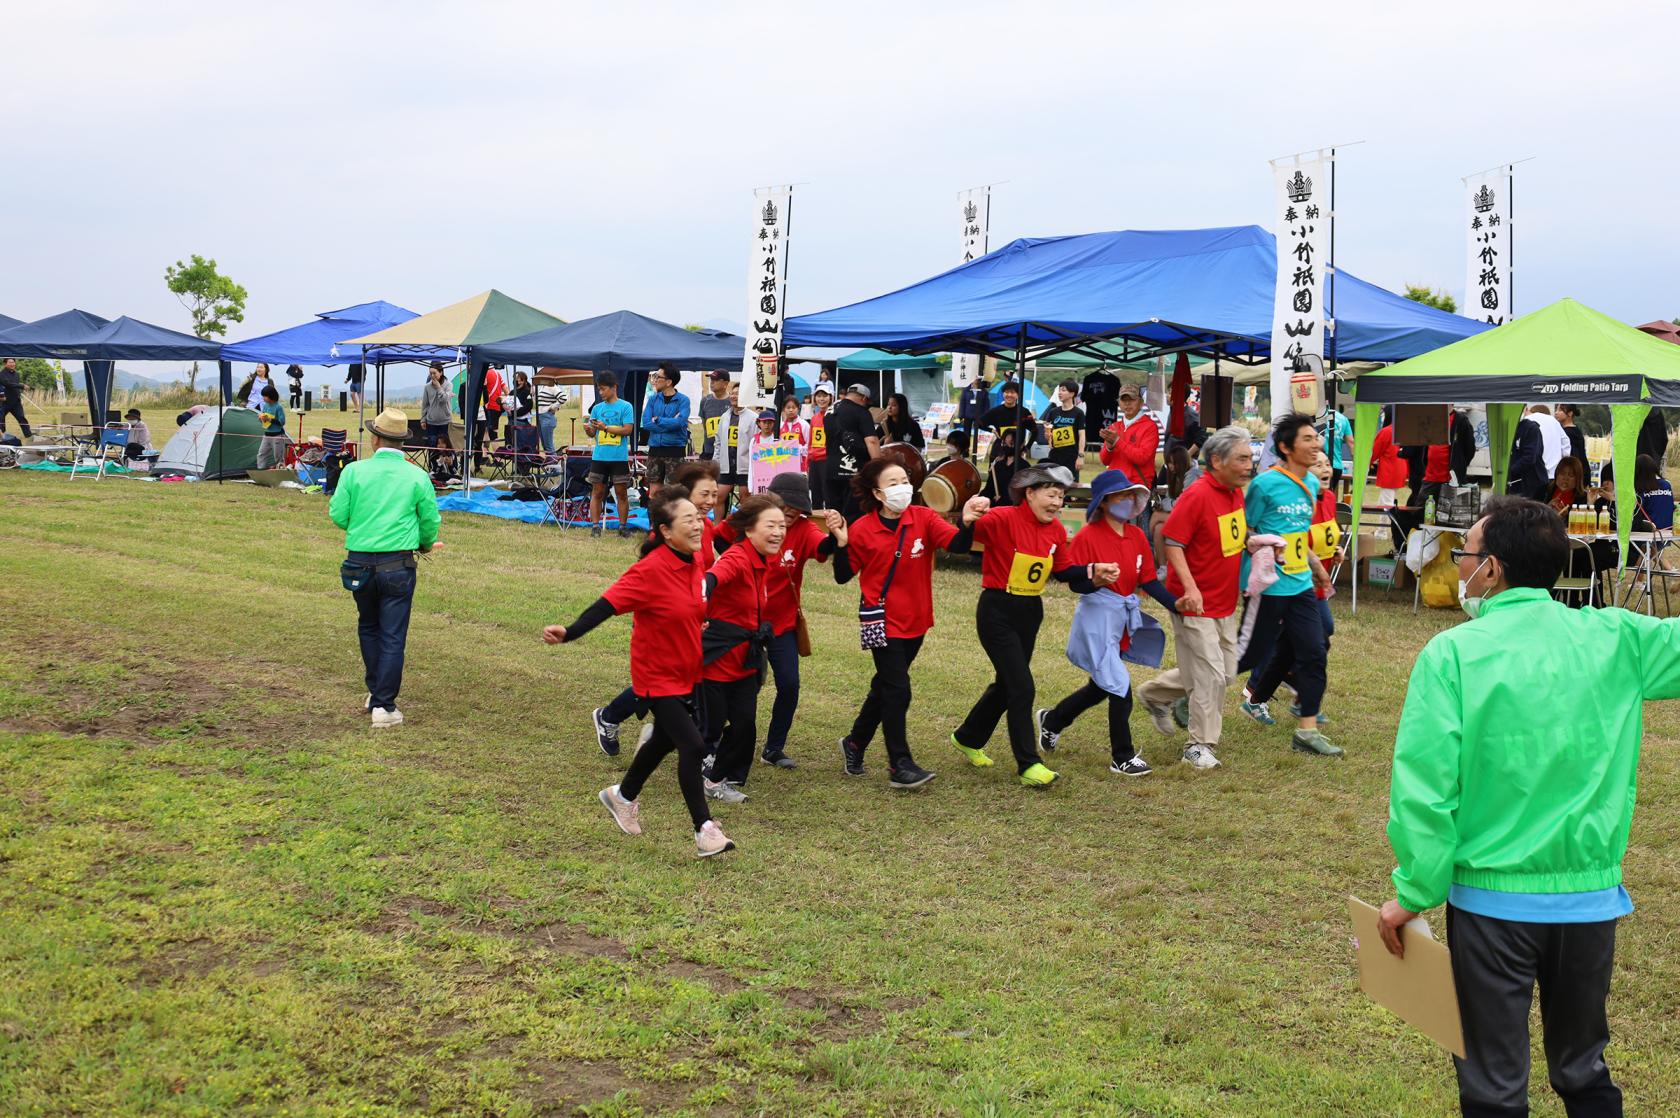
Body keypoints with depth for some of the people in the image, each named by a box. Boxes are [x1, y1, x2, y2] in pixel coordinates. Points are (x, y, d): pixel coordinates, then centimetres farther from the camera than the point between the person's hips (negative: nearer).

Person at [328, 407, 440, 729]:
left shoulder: (354, 471, -3)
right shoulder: (417, 476, -3)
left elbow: (338, 515, -2)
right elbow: (431, 522, 3)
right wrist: (425, 544, 25)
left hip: (359, 562, 2)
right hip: (398, 566, -2)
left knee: (368, 627, 23)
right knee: (393, 636, 3)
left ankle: (375, 692, 29)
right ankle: (384, 706, 1)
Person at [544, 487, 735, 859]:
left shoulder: (693, 563, -1)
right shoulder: (651, 570, -24)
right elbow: (609, 603, -31)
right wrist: (570, 633, -42)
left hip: (687, 672, 8)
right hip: (658, 677, -8)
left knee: (666, 740, 23)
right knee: (693, 745, -14)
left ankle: (623, 796, 47)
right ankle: (704, 830, -4)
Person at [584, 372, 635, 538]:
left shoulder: (625, 406, -1)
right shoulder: (597, 408, 11)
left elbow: (628, 429, -10)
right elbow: (592, 434, 12)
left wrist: (606, 428, -17)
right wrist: (588, 429, -11)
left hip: (619, 457, -3)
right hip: (599, 456, 3)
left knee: (621, 492, 3)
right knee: (597, 492, 2)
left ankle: (623, 526, 10)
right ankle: (595, 526, 4)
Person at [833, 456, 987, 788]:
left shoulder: (924, 519, -6)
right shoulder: (862, 529, -11)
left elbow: (957, 544, -21)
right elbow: (843, 576, -5)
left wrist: (967, 522, -41)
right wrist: (842, 544, -21)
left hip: (915, 620, 4)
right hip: (883, 621, -4)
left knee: (885, 686, 17)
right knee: (897, 689, -8)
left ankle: (855, 742, 37)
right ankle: (901, 766, 1)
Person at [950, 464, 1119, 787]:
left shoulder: (1056, 531, 4)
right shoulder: (1003, 519, -18)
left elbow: (1064, 571, 13)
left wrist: (1093, 572, -2)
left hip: (1031, 613, 8)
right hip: (997, 612, -8)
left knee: (1006, 684, 18)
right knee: (1021, 686, -10)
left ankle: (968, 739, 40)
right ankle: (1029, 764, -1)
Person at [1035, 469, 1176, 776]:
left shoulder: (1137, 536, 4)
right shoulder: (1088, 536, -13)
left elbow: (1149, 581, 5)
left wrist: (1177, 606, -5)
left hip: (1125, 618, 7)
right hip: (1097, 619, -7)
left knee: (1101, 686, 19)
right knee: (1120, 687, -8)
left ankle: (1052, 720, 41)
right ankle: (1122, 758, 5)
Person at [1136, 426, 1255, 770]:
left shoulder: (1236, 493, 7)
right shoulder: (1197, 496, -20)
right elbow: (1172, 542, -21)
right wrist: (1190, 587, -28)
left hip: (1225, 604, 9)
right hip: (1195, 604, -9)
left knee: (1226, 672, 16)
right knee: (1210, 674, -6)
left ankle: (1156, 694, 33)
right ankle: (1200, 746, 8)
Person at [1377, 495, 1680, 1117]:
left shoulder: (1451, 654, -13)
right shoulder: (1616, 639, -5)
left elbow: (1423, 788, -15)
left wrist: (1413, 894, -6)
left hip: (1492, 899, -3)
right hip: (1592, 898, 4)